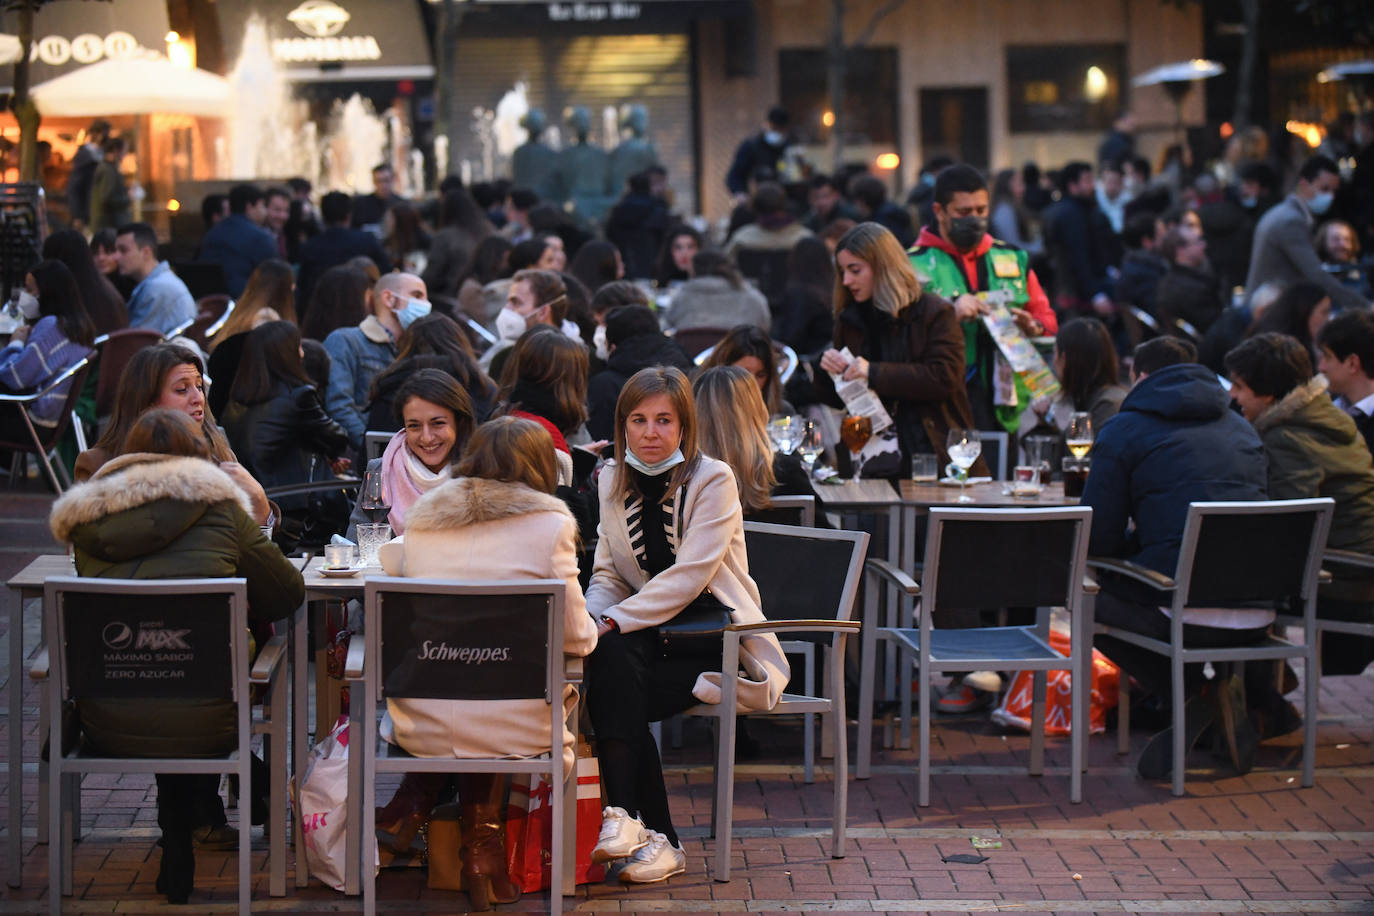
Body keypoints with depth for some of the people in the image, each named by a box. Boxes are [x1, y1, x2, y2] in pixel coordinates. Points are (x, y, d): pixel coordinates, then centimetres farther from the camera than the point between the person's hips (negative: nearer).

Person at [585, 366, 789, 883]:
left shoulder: (713, 480, -8)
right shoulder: (613, 483, 10)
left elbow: (689, 576, -17)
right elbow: (606, 576, 10)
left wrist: (614, 623, -24)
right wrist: (589, 620, -13)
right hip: (654, 634, 5)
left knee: (613, 687, -27)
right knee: (610, 660, -29)